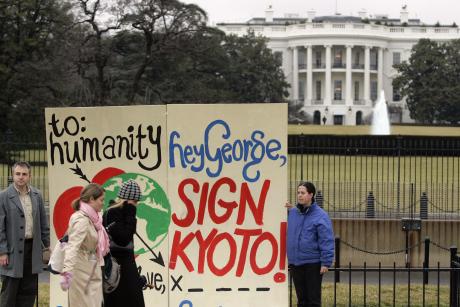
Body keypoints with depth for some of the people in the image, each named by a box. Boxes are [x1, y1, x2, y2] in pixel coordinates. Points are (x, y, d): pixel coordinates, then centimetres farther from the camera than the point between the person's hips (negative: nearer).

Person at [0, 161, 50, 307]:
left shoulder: (37, 195, 7)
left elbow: (43, 223, 13)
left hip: (33, 248, 5)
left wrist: (47, 244, 9)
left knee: (29, 291, 9)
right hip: (13, 250, -5)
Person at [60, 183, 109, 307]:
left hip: (91, 271, 9)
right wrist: (66, 272, -41)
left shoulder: (92, 218, 8)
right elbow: (73, 246, -31)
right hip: (82, 272, -9)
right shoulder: (82, 220, -20)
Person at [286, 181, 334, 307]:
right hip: (295, 263, 6)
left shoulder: (320, 216, -10)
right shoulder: (292, 213, 7)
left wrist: (326, 262, -17)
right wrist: (287, 211, 7)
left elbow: (327, 241, -12)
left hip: (313, 264, -5)